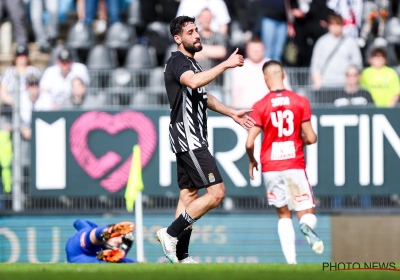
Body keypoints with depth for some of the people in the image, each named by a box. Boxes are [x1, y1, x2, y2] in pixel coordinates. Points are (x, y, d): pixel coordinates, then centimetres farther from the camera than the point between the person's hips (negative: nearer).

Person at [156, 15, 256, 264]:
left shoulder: (191, 63, 18)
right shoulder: (178, 62, -13)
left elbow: (203, 96, 33)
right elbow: (193, 82, -36)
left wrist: (232, 113, 33)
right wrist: (226, 65, -34)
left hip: (194, 139, 10)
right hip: (188, 139, -10)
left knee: (188, 194, 9)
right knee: (216, 192, -14)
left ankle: (181, 256, 11)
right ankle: (171, 233, -9)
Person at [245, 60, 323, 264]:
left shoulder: (260, 106, -3)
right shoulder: (300, 102, -1)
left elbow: (250, 143, -8)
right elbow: (310, 138, -2)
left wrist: (252, 161, 12)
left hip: (270, 168, 0)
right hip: (295, 165, 0)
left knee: (284, 215, 14)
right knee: (307, 214, 7)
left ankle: (291, 260, -1)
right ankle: (306, 226, -30)